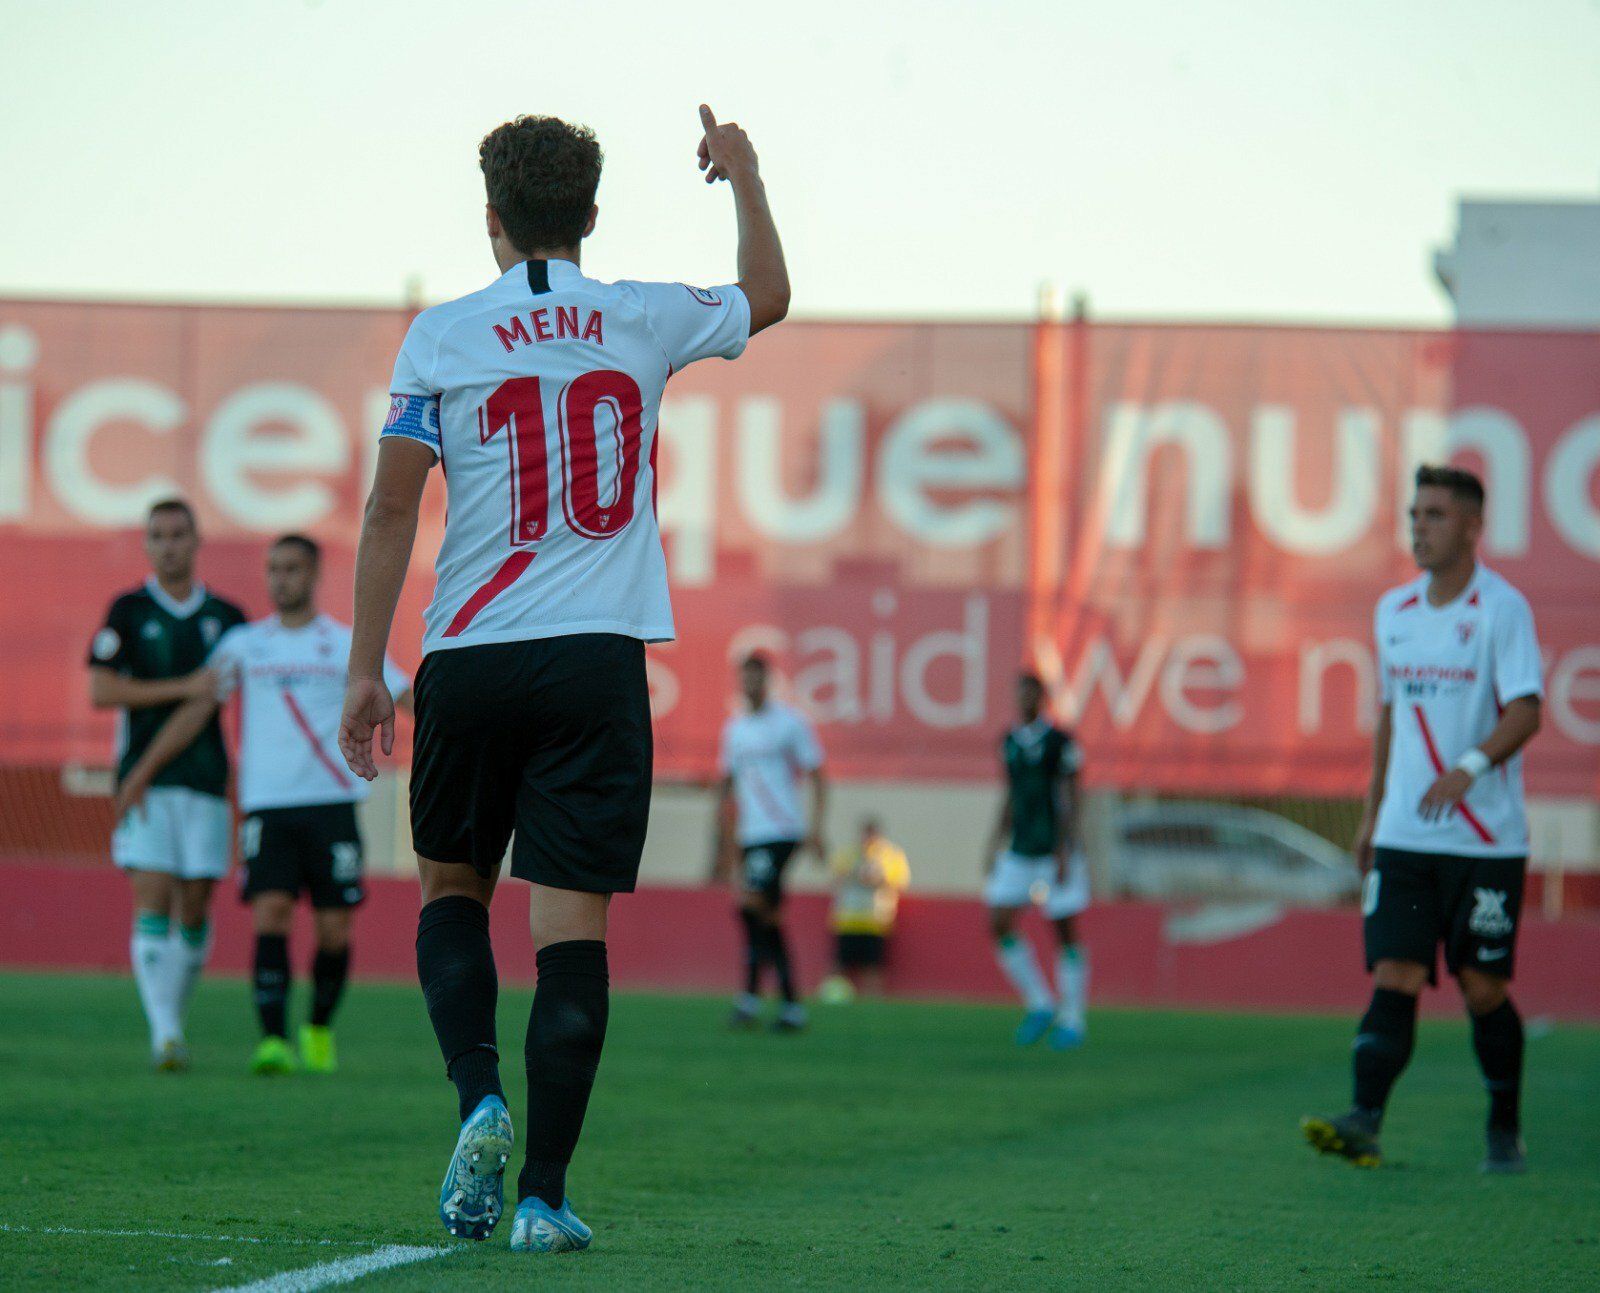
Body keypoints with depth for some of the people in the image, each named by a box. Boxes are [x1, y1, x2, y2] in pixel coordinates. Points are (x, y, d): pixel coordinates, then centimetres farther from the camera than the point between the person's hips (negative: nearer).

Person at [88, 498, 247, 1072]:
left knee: (194, 910, 2)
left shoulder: (226, 618, 10)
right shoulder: (127, 611, 3)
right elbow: (101, 691, -6)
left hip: (206, 781, 3)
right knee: (153, 902, -13)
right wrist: (182, 687, -13)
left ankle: (175, 1016, 19)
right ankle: (164, 1032, -18)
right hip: (146, 781, -3)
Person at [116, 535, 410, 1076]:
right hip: (266, 804, 0)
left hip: (331, 802, 0)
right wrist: (143, 771, 10)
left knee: (334, 927, -1)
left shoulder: (347, 646, 7)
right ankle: (273, 1039, -20)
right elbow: (196, 708, 13)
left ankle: (320, 1030, 21)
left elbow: (409, 699, 7)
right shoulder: (244, 644, 11)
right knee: (270, 912, -16)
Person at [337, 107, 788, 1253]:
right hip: (599, 659, 0)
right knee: (573, 920, -2)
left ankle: (479, 1098, -4)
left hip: (470, 659, 0)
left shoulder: (442, 336, 0)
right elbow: (769, 297, 26)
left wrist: (366, 670, 2)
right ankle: (544, 1193, -6)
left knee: (452, 887, 19)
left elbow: (393, 508, -2)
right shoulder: (643, 321, 5)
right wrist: (743, 176, 40)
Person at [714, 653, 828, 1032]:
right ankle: (791, 1005, 9)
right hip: (749, 836, 7)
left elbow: (817, 776, -3)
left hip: (782, 833, -6)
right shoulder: (733, 728, 15)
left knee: (753, 905, -21)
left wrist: (816, 827, -13)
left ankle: (751, 997, -19)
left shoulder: (790, 722, -2)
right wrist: (723, 845, 18)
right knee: (768, 918, 5)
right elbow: (726, 786, 21)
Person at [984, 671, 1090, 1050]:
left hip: (1056, 850, -6)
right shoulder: (1010, 742, 9)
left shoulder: (1060, 743, -10)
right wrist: (995, 846, 14)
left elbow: (1070, 801, -12)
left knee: (1066, 933, -1)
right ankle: (1039, 1005, 9)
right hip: (1020, 852, 6)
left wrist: (1065, 854, -17)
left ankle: (1073, 1020, 7)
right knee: (1000, 926, -4)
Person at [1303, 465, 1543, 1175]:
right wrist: (1372, 813, 21)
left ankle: (1506, 1133, 16)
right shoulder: (1393, 610, 12)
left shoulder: (1501, 607, -7)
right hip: (1404, 837, 4)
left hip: (1486, 838, -4)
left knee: (1484, 989, 1)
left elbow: (1525, 711, -16)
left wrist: (1471, 767, -32)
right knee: (1394, 980, -7)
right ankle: (1365, 1124, -17)